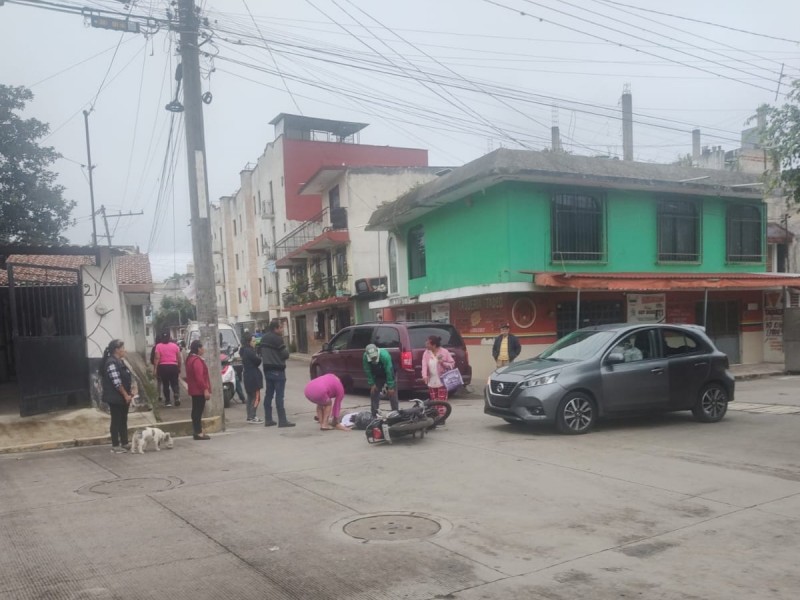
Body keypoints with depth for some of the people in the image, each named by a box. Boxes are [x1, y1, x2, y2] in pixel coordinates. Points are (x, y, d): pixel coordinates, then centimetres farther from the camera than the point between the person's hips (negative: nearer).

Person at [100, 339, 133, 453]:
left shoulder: (119, 361, 12)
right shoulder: (112, 363, -19)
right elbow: (116, 382, -23)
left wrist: (129, 392, 8)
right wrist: (126, 395, -17)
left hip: (122, 397, 10)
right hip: (115, 398, -10)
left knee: (123, 420, 14)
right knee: (116, 421, -2)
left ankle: (125, 443, 22)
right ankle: (115, 446, 6)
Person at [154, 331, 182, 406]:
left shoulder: (158, 346, -1)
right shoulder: (175, 345, 5)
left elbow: (157, 358, -10)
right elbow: (179, 358, 6)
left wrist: (155, 369, -8)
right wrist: (179, 368, 15)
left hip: (163, 367, -1)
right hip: (173, 366, 1)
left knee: (165, 384, 10)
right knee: (175, 384, 8)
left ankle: (168, 401, 12)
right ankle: (177, 398, -12)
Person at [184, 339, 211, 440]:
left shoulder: (190, 359, 15)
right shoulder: (197, 360, -18)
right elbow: (199, 377, -24)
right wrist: (205, 389, -22)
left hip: (194, 390, 10)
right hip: (199, 390, -10)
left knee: (196, 410, 13)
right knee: (198, 411, -7)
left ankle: (197, 431, 19)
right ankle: (198, 433, -5)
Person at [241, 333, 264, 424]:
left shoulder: (245, 350, 13)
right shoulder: (249, 351, -18)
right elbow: (257, 361, -17)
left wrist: (257, 357, -1)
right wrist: (259, 357, 1)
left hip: (248, 376, 10)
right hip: (253, 377, -10)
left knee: (250, 397, 15)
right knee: (256, 397, -6)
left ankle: (250, 416, 18)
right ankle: (252, 417, -7)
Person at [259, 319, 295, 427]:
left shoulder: (263, 338, 11)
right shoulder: (277, 339, -16)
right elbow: (285, 354, -14)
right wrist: (285, 347, 4)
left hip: (267, 369, 8)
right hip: (277, 370, -8)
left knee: (269, 394, 12)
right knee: (279, 396, -7)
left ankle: (268, 419, 16)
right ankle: (282, 421, -7)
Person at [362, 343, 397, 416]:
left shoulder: (384, 355, -38)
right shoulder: (365, 357, -25)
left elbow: (389, 371, -33)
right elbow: (368, 372, -14)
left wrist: (390, 387, -29)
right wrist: (372, 384, -12)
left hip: (388, 374, -4)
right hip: (377, 376, 4)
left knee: (392, 393, -10)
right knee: (373, 393, 2)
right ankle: (374, 415, 11)